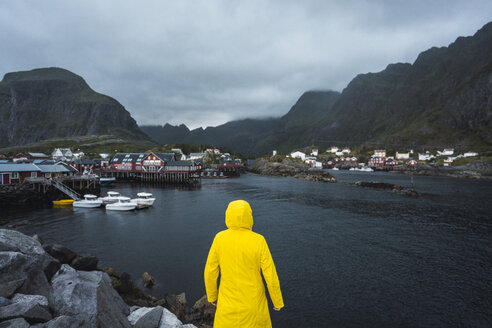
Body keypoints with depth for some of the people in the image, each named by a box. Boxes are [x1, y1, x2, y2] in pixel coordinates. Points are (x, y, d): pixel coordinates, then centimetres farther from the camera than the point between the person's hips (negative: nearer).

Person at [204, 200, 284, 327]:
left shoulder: (219, 238, -17)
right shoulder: (259, 241, -21)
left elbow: (210, 272, -8)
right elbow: (271, 276, -16)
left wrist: (212, 295, 10)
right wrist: (278, 301, 0)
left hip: (228, 300, 1)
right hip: (253, 300, -1)